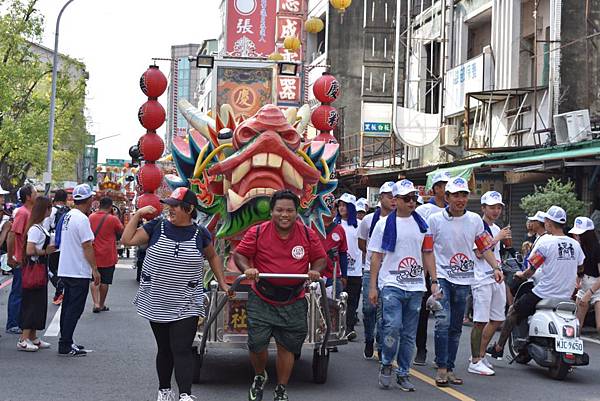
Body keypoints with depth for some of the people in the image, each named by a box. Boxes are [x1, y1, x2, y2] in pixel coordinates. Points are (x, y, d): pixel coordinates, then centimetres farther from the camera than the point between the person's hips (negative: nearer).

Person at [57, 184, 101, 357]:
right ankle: (65, 345, -5)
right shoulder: (82, 219, -18)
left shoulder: (68, 216, 11)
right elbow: (87, 246, -19)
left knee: (68, 306, 15)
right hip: (79, 272, -9)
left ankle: (66, 342, 22)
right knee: (75, 308, -5)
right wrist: (95, 269, -14)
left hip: (65, 270, 9)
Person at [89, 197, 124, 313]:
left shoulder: (91, 217, 1)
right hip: (108, 256, -3)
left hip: (93, 255, 3)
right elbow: (122, 233, 1)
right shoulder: (113, 219, -12)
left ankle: (96, 303, -2)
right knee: (104, 282, 8)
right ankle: (101, 305, 17)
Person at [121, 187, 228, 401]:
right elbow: (127, 240, -3)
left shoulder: (200, 234, -1)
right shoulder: (157, 227, 0)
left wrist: (222, 283, 12)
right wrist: (138, 214, -7)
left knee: (182, 350, -10)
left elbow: (213, 257, 15)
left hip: (186, 305, -2)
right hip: (157, 303, 2)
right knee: (164, 349, 13)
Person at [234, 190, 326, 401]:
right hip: (262, 300, -1)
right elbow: (239, 254, -1)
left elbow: (320, 258, 8)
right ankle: (259, 377, 32)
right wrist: (247, 268, -21)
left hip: (293, 302, 1)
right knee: (257, 345, -1)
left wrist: (316, 270, -14)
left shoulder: (308, 235, -2)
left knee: (287, 347, 8)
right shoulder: (257, 232, -7)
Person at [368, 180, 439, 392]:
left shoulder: (422, 224, 12)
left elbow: (428, 254, 15)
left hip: (415, 286, 3)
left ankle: (403, 374, 16)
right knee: (392, 326, -18)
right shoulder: (384, 224, 3)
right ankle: (386, 365, 4)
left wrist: (434, 281, 6)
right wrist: (373, 286, -2)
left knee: (409, 333, 6)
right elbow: (376, 256, 3)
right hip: (392, 284, -3)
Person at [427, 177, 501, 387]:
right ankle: (441, 368, -8)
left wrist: (496, 267, -4)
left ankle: (450, 368, 18)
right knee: (443, 321, -16)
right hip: (441, 277, -3)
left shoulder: (475, 220, 5)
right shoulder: (435, 220, -4)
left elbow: (485, 246, 9)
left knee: (456, 327, 9)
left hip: (463, 279, 3)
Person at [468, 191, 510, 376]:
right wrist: (497, 238, -16)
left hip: (497, 279, 9)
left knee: (497, 319, 12)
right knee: (480, 321, -8)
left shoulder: (496, 229, 19)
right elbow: (479, 253, -18)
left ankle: (480, 354, 23)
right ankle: (475, 362, -3)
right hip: (482, 279, -9)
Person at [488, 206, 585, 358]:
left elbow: (531, 270, -11)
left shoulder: (545, 241, -14)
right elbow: (580, 267, 18)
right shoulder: (575, 244, 2)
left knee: (513, 311, 12)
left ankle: (498, 348, 15)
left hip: (544, 293, -5)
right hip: (566, 296, 5)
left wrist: (521, 275, 10)